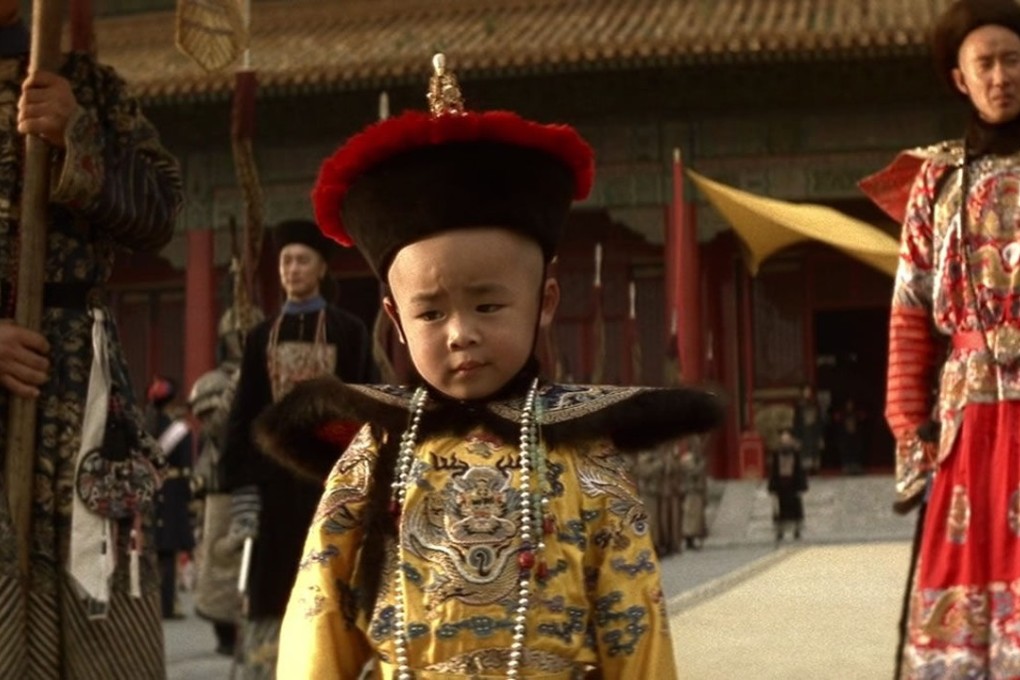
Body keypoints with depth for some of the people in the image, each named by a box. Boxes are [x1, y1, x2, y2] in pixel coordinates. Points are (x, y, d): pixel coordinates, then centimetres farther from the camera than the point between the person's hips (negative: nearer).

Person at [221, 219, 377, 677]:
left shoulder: (350, 332, 4)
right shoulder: (261, 337, 11)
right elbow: (242, 416, 9)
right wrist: (241, 492, 0)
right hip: (274, 480, 2)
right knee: (268, 595, 1)